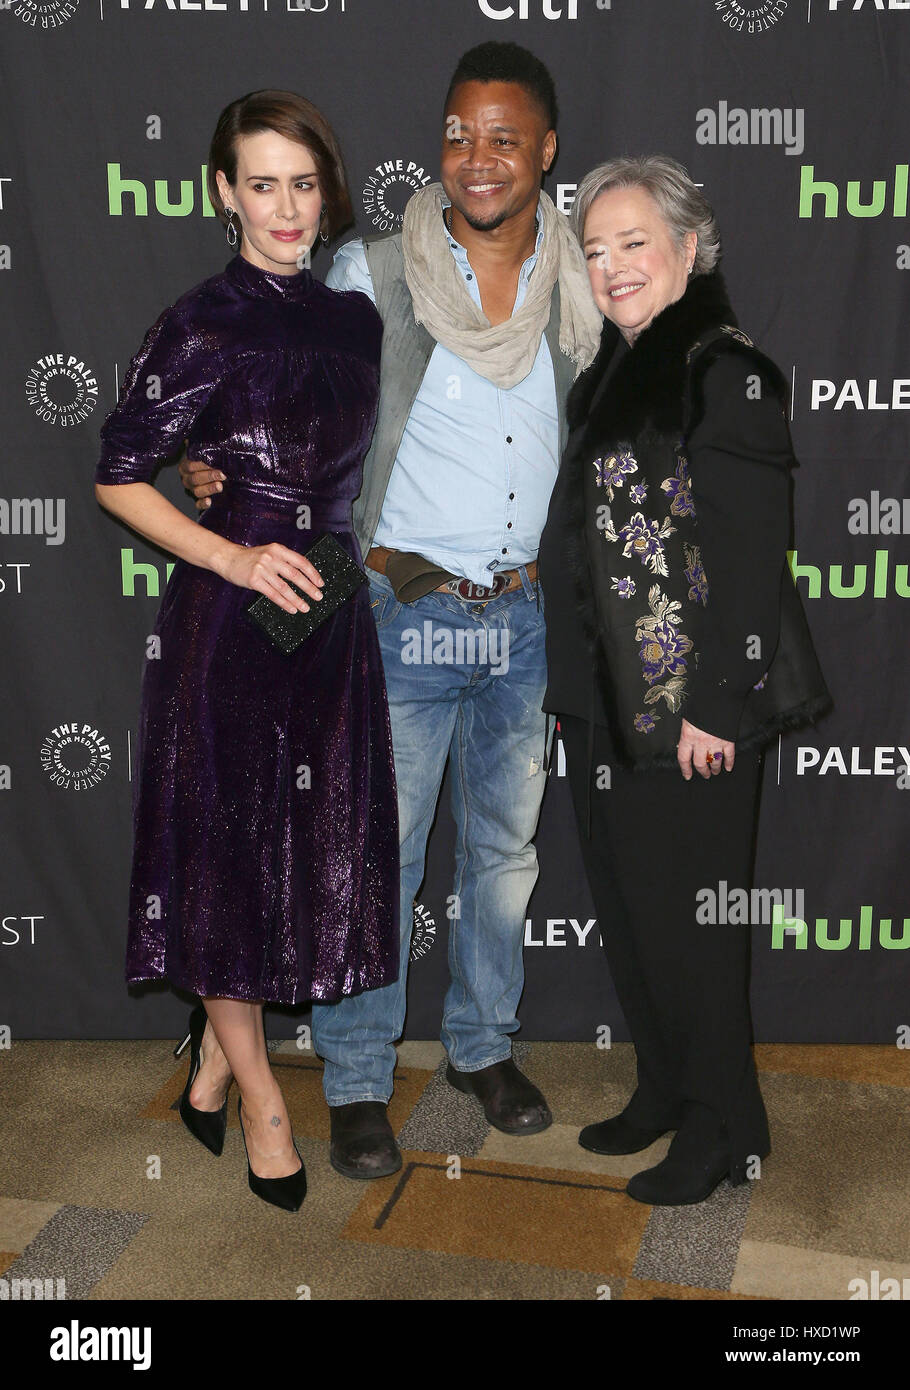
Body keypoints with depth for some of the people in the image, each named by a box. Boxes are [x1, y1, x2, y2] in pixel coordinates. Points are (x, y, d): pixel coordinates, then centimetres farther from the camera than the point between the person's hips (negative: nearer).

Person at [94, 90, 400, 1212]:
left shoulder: (353, 317, 8)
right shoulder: (201, 325, -10)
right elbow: (118, 478, -8)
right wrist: (235, 556, -16)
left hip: (330, 615, 7)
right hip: (228, 618, -6)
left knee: (313, 846, 12)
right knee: (228, 845, 5)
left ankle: (212, 1065, 32)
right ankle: (258, 1098, 23)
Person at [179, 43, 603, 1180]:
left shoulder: (576, 291, 4)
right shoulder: (374, 275, -6)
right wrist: (219, 460, -16)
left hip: (525, 616, 4)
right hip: (406, 613, -4)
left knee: (504, 845, 16)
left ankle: (483, 1046, 35)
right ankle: (355, 1083, 20)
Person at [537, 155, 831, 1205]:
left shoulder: (727, 369, -12)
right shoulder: (608, 378, 14)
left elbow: (752, 557, -18)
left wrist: (716, 707, -20)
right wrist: (570, 685, 16)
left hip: (689, 707, -8)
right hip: (600, 701, 8)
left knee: (683, 912, 2)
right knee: (622, 903, 16)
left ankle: (723, 1126, 21)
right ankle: (664, 1091, 34)